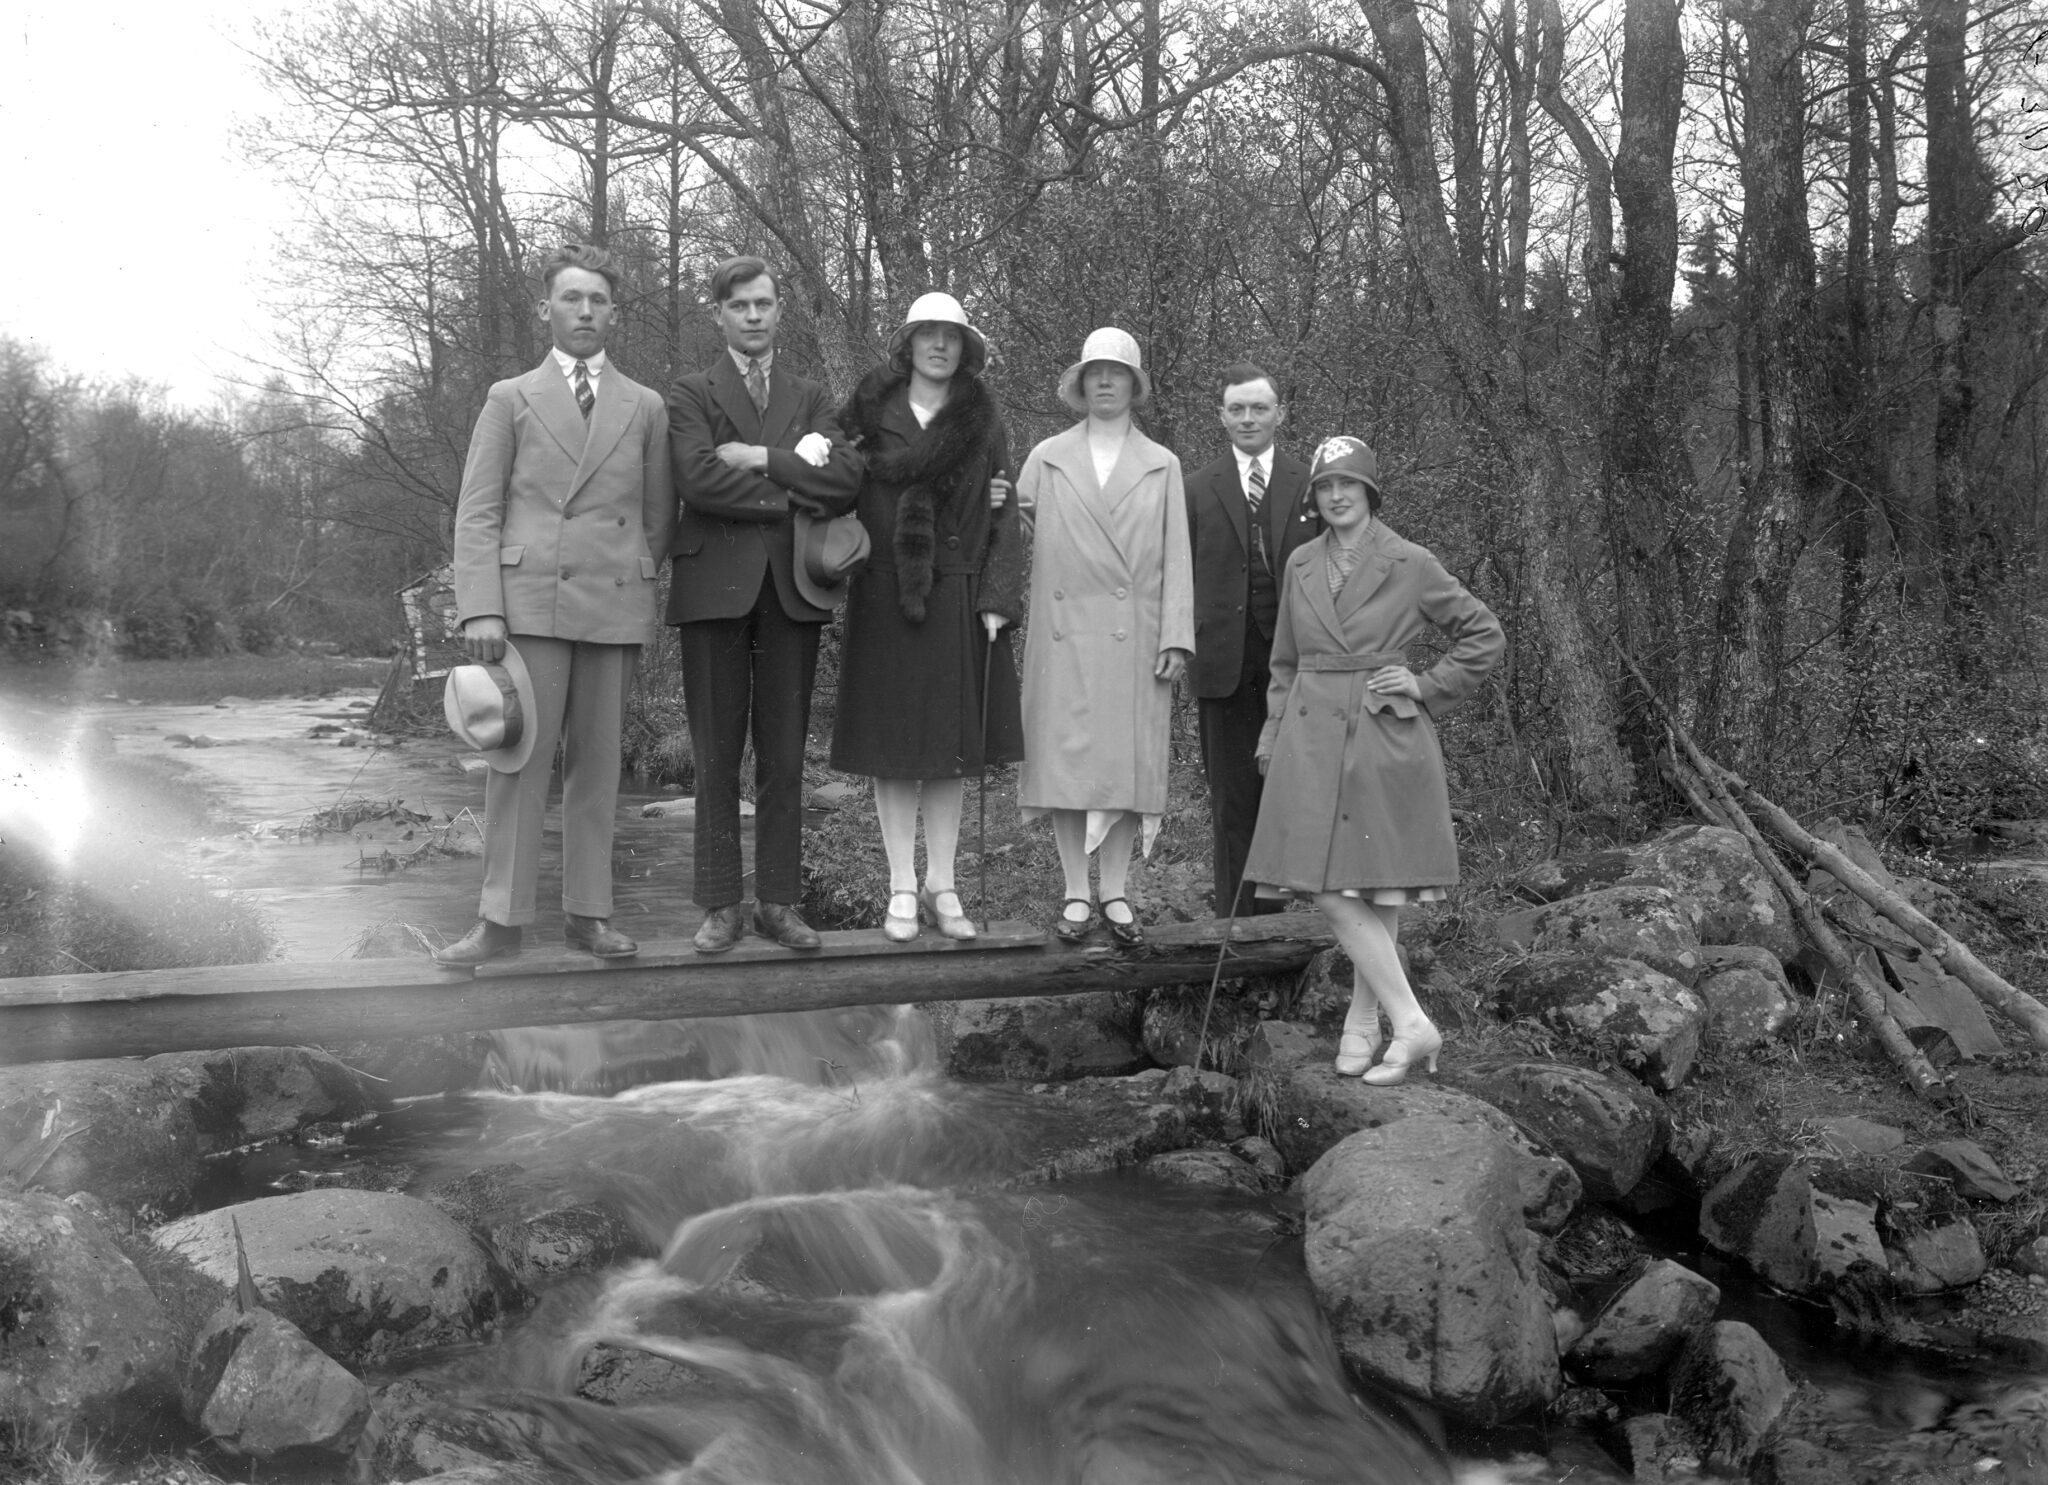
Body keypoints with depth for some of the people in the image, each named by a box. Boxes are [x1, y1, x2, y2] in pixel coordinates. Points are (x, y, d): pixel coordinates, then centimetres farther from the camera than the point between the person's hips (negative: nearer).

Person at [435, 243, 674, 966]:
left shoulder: (646, 407, 13)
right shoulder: (510, 399, 9)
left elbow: (658, 515, 15)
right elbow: (477, 513, 2)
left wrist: (635, 586, 9)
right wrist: (481, 609, -8)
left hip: (614, 608, 2)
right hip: (529, 601, -2)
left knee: (598, 764, 5)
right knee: (519, 759, -3)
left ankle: (588, 912, 12)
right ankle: (501, 919, 1)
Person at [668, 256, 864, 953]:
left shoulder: (810, 397, 17)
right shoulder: (691, 393, 8)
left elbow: (846, 482, -2)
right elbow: (698, 480, -11)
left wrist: (762, 459, -9)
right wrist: (794, 495, -7)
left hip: (791, 588, 2)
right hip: (716, 586, -2)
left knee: (784, 758, 3)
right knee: (717, 759, -1)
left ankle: (778, 902, 10)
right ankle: (720, 906, 6)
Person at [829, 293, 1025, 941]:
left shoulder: (984, 424, 8)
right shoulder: (870, 414, 6)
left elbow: (1003, 517, 3)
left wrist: (997, 598, -6)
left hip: (959, 601, 1)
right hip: (885, 597, -1)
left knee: (953, 749, 3)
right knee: (893, 747, 1)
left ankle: (942, 886, 11)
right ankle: (902, 888, 7)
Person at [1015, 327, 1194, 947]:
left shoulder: (1162, 466, 11)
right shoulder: (1046, 459, 11)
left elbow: (1176, 558, 6)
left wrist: (1176, 636, -2)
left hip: (1136, 639, 0)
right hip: (1065, 635, 0)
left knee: (1131, 762, 0)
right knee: (1066, 761, -1)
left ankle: (1115, 893, 9)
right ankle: (1076, 894, 8)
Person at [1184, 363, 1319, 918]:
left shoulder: (1310, 485, 9)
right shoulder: (1198, 488, 10)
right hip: (1225, 660, 0)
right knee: (1231, 799, 3)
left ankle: (1273, 916, 9)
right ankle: (1236, 923, 9)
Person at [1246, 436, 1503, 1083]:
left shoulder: (1410, 565, -2)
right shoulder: (1300, 566, 10)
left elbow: (1485, 635, 5)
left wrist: (1427, 688, -2)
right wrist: (1274, 738, 12)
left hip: (1386, 739, -3)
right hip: (1313, 741, 3)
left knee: (1381, 892, 1)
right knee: (1331, 892, -6)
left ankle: (1363, 1020, 13)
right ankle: (1412, 1024, 2)